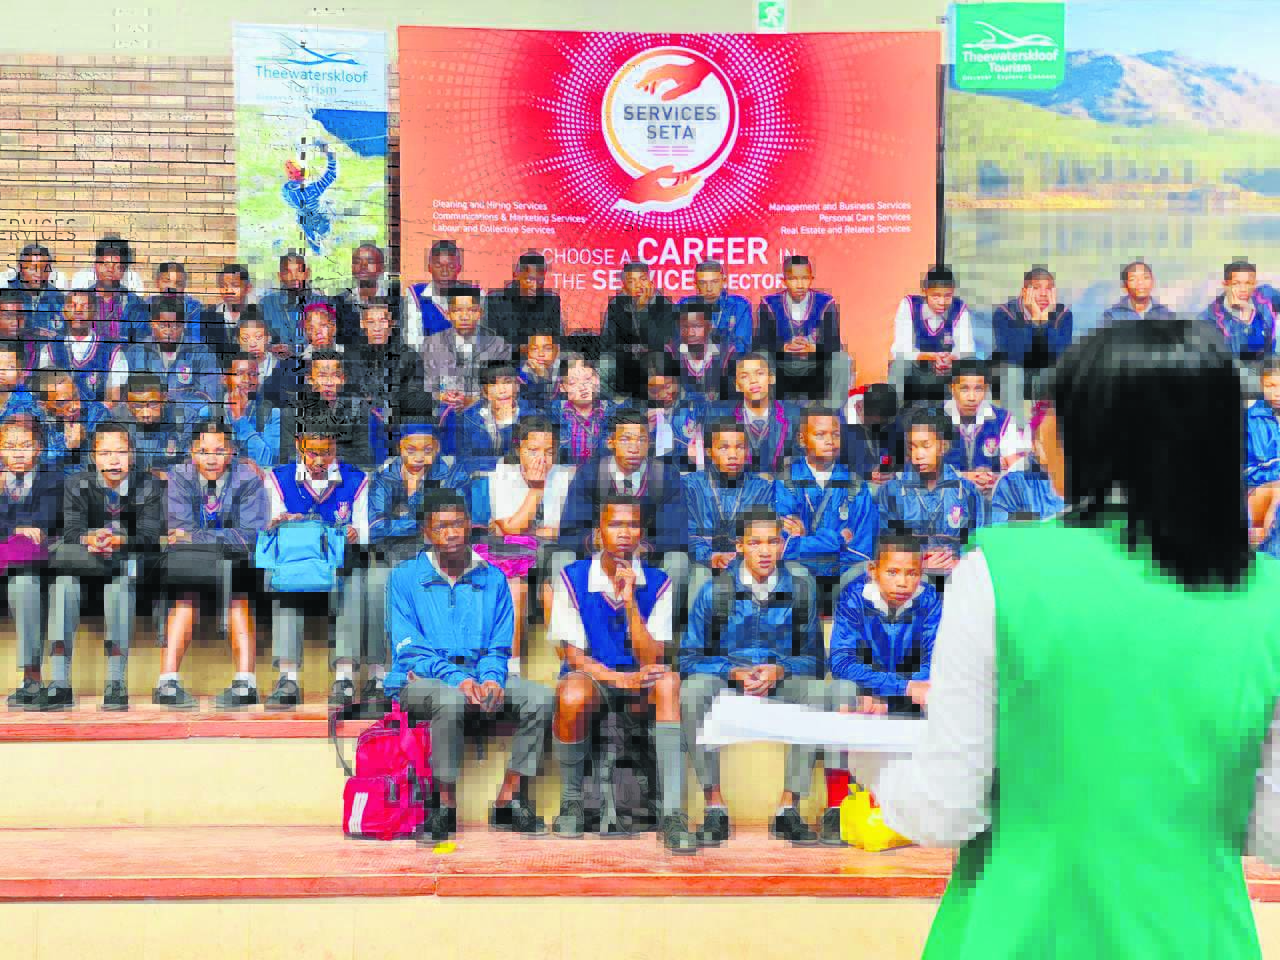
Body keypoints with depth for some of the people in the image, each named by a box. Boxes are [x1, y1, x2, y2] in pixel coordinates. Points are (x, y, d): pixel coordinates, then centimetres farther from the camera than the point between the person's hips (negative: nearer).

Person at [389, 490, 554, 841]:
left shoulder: (492, 579, 11)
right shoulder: (405, 577, 1)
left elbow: (498, 648, 11)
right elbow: (409, 649, -7)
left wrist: (491, 679, -13)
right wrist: (457, 679, -22)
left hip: (478, 675, 4)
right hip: (419, 680, -4)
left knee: (539, 696, -20)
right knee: (450, 699, -38)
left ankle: (506, 801, -14)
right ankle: (446, 806, -24)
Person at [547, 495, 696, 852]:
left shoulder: (657, 583, -1)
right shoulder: (573, 578, -4)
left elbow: (651, 661, -9)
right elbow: (573, 655, -6)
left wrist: (630, 602, -20)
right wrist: (619, 677, -23)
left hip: (638, 683, 1)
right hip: (591, 677, -1)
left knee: (669, 681, -33)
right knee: (572, 696, -37)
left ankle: (672, 814, -37)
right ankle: (571, 801, -10)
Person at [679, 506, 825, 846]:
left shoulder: (801, 590, 3)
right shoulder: (714, 591, -1)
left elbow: (813, 657, 4)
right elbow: (690, 658, -1)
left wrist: (779, 671, -17)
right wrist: (733, 673, -18)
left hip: (782, 682, 1)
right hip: (727, 682, -1)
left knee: (817, 691, -32)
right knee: (693, 689, -34)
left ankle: (788, 806, -25)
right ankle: (715, 805, -26)